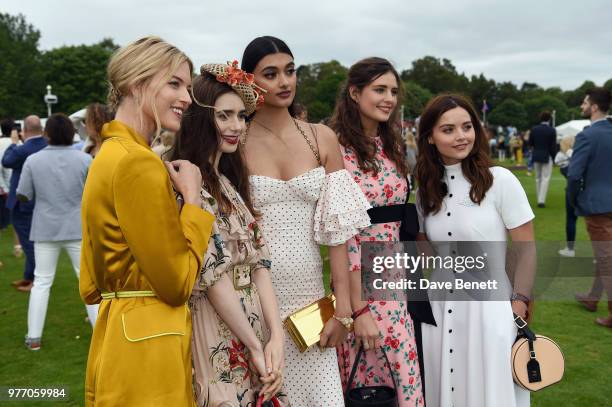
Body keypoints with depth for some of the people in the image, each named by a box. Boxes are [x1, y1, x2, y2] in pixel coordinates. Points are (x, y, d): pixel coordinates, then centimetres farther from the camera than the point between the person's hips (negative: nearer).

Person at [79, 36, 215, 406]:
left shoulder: (110, 153, 9)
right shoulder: (138, 162, -19)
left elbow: (92, 285, 12)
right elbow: (177, 281, -17)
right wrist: (193, 198, -11)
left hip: (117, 333, 9)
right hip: (148, 347, -9)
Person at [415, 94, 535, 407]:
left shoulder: (500, 181, -10)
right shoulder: (426, 189, 4)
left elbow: (526, 250, -6)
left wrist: (519, 304, -7)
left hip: (489, 307, -4)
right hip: (438, 308, 4)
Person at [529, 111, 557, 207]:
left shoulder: (534, 129, -1)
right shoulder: (552, 130, -9)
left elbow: (530, 143, 3)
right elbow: (553, 146, -8)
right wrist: (554, 158, 1)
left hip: (536, 156, 4)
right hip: (547, 157, -4)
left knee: (538, 178, 14)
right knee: (545, 179, -2)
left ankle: (540, 199, 17)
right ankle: (541, 200, -11)